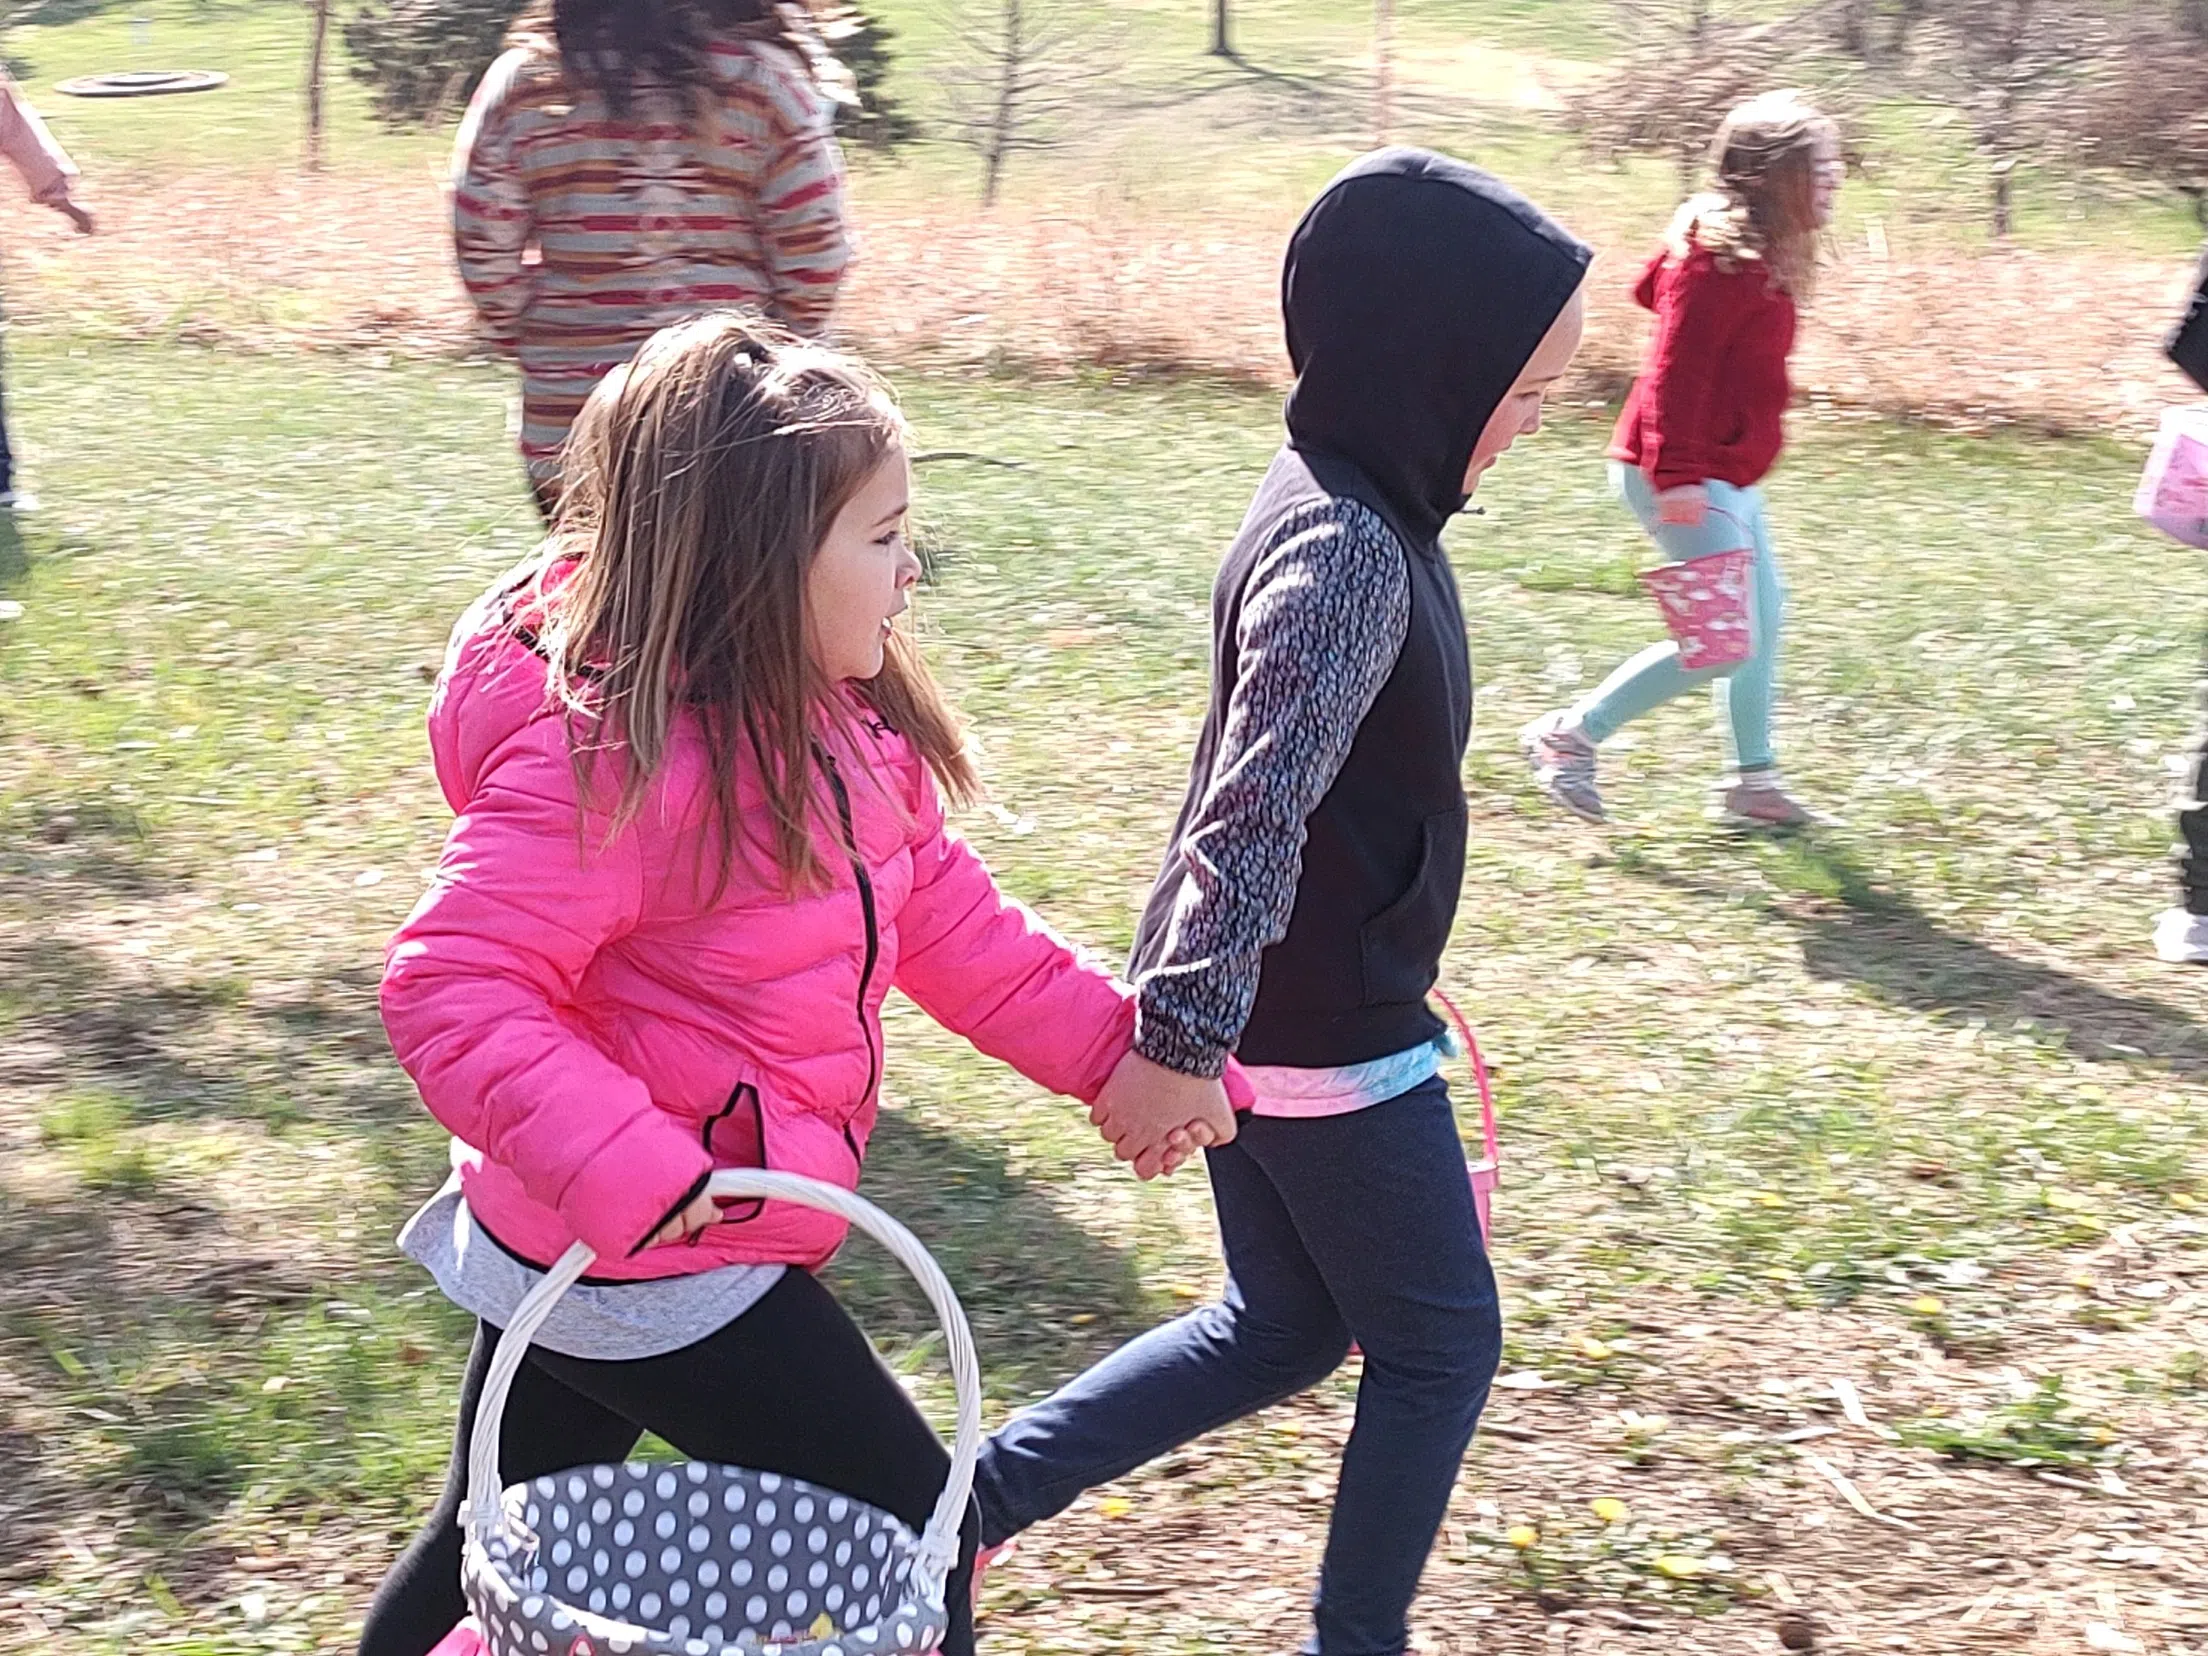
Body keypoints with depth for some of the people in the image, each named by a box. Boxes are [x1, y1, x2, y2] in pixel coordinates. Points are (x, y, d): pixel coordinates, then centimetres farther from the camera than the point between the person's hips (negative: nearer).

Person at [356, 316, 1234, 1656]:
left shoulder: (822, 712, 2)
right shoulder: (612, 754, -27)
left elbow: (940, 912, 11)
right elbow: (452, 992, -29)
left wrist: (1107, 1044, 6)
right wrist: (624, 1168, -36)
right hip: (646, 1272, -9)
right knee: (911, 1538, 2)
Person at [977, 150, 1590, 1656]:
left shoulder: (1339, 500, 6)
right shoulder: (1354, 556, -25)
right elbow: (1253, 818, -30)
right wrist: (1183, 1043, -31)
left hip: (1260, 1009, 9)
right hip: (1324, 1041, -9)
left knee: (1283, 1326, 21)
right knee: (1444, 1346, 10)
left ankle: (977, 1498, 20)